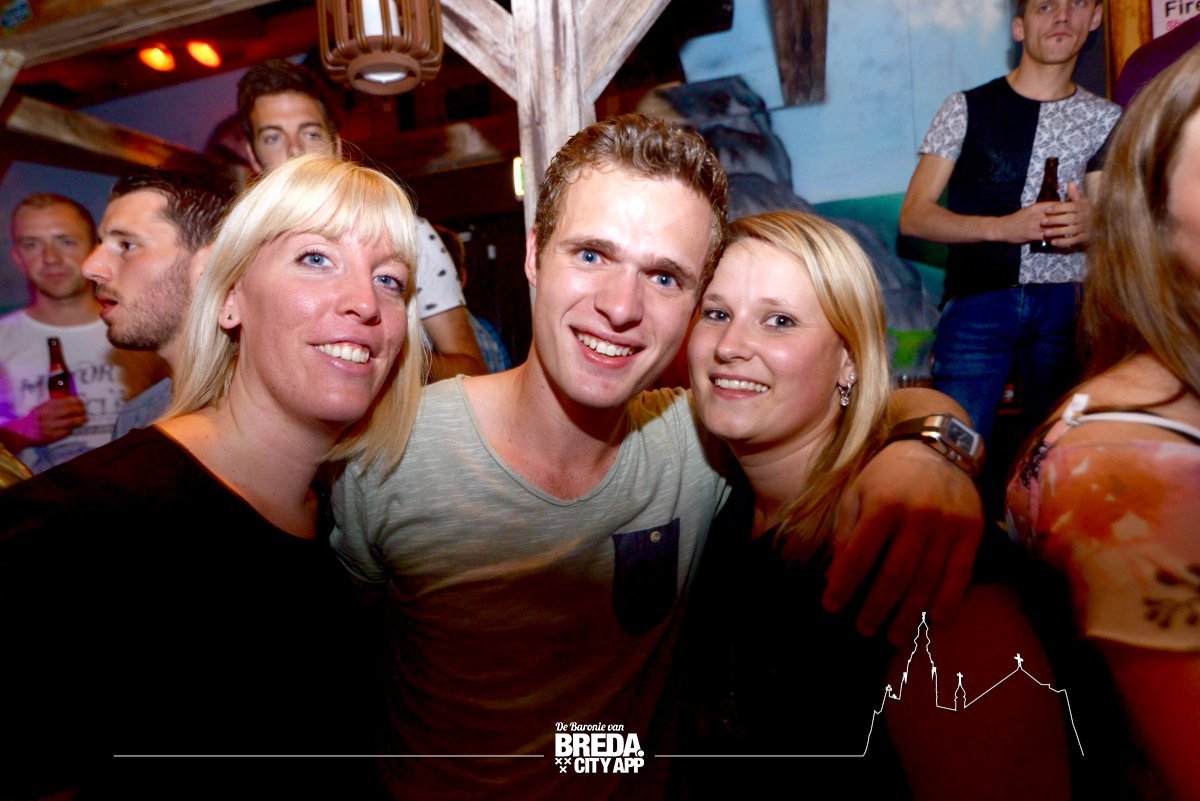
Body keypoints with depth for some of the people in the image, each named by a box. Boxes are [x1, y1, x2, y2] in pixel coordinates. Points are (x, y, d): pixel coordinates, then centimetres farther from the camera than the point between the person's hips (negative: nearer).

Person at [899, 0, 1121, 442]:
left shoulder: (1105, 119, 14)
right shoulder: (966, 108, 4)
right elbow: (913, 216, -1)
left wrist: (1089, 224, -8)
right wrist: (1001, 228, -15)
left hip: (1065, 305, 3)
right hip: (977, 301, -3)